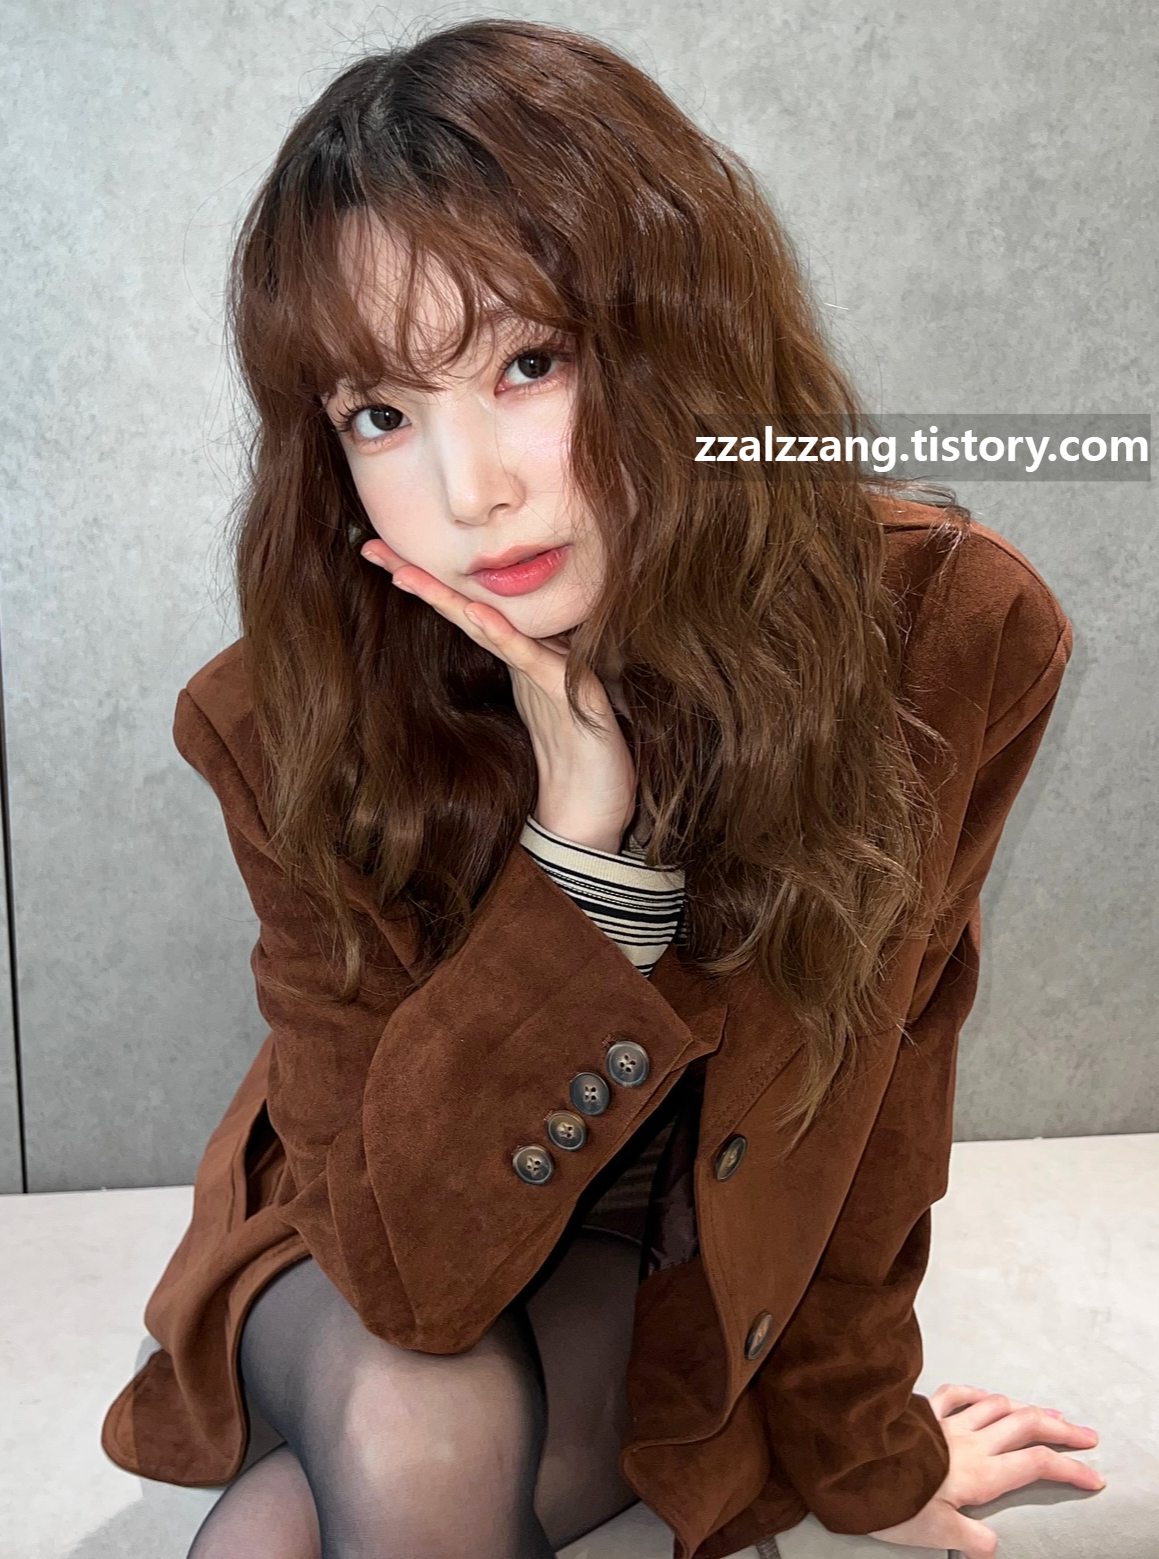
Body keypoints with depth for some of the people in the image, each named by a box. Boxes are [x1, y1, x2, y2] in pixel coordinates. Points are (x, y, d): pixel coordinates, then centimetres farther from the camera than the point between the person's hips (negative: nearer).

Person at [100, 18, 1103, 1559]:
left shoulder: (944, 637, -24)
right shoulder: (295, 721, -26)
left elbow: (876, 1088, -9)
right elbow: (410, 1272, -27)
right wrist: (582, 840, -40)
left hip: (692, 1264, 1)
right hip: (379, 1255, 0)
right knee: (420, 1431, -32)